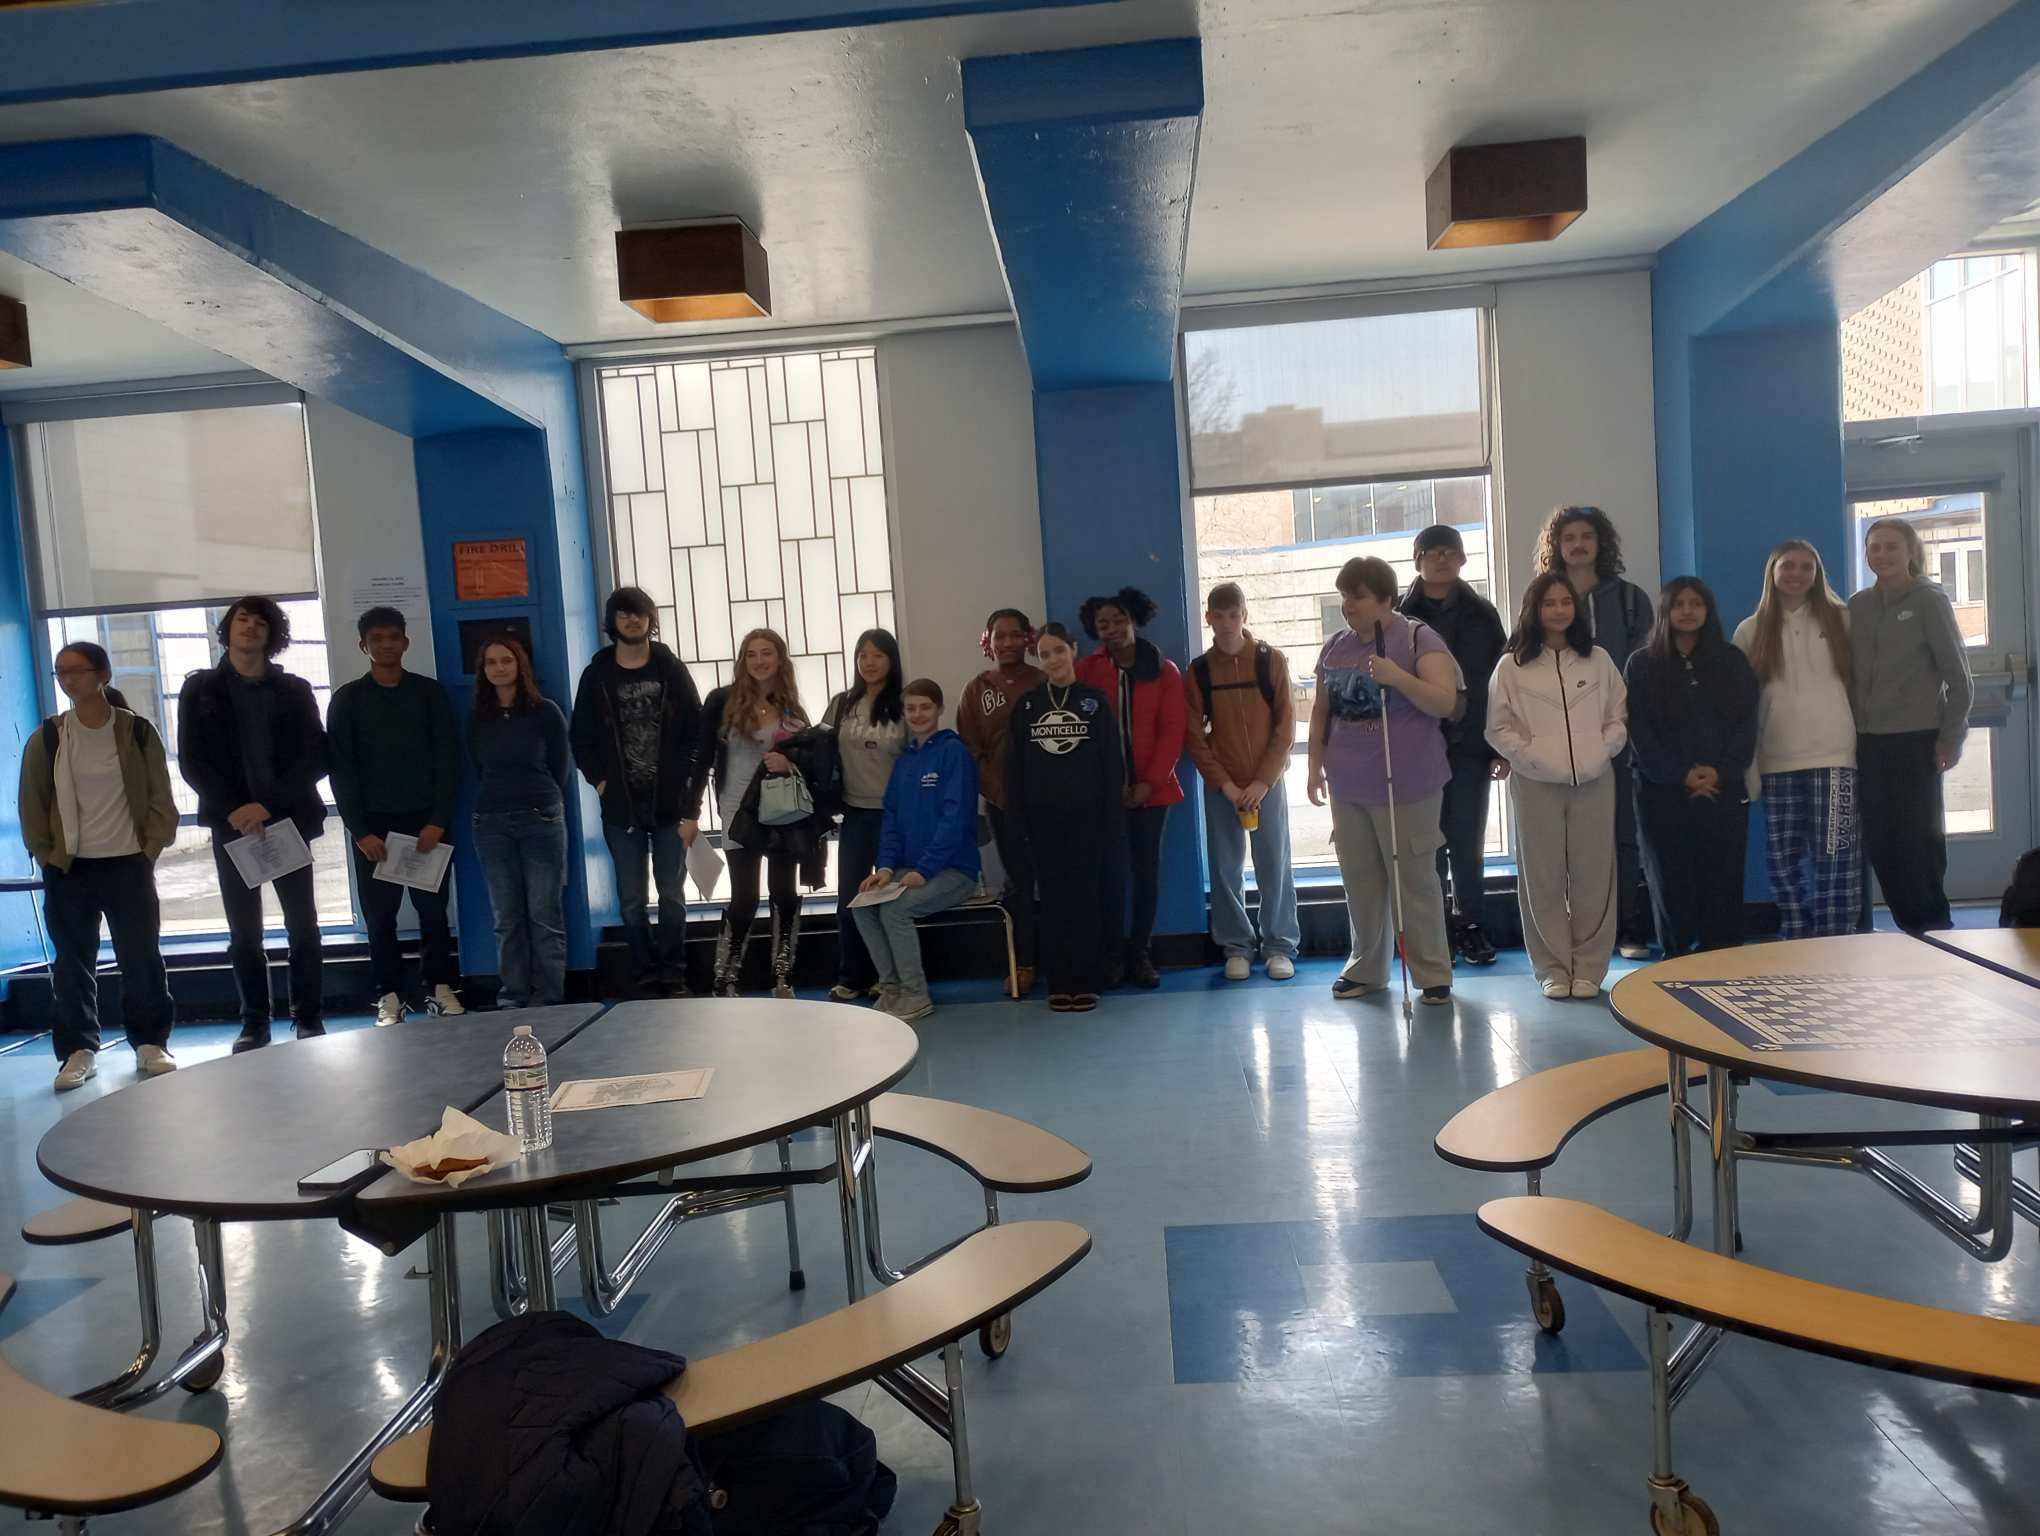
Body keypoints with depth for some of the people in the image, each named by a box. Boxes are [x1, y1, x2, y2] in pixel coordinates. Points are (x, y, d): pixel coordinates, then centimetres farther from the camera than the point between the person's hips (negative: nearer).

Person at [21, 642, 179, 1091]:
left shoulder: (138, 732, -1)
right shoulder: (47, 738, 1)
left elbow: (160, 797, 2)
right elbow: (32, 804, 6)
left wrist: (150, 849, -4)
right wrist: (46, 856, 0)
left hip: (129, 865, -1)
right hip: (68, 869, 1)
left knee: (142, 958, 2)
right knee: (73, 964, 5)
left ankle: (151, 1043, 14)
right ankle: (79, 1050, 13)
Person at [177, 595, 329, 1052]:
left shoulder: (294, 690, 6)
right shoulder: (200, 688, 8)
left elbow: (315, 758, -2)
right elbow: (192, 762, 1)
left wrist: (268, 805, -13)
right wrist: (233, 810, -12)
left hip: (287, 821, 0)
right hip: (231, 824, 0)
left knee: (302, 924, 1)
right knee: (244, 932, 4)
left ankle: (309, 1019, 10)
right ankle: (254, 1024, 11)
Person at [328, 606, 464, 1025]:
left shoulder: (429, 692, 6)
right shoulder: (347, 699, 5)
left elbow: (448, 759, 1)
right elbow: (341, 770, 1)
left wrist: (439, 820, -9)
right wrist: (359, 830, -9)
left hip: (425, 821, 0)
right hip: (373, 824, 0)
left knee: (433, 909, 4)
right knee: (379, 916, 3)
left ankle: (440, 988, 13)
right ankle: (389, 996, 9)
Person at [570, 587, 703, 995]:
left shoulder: (672, 669, 4)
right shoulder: (597, 675, 5)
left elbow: (698, 731, 3)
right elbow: (581, 737, 9)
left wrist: (685, 779, -5)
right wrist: (600, 781, -1)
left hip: (670, 802, -1)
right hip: (621, 806, 1)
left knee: (672, 895, 3)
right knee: (632, 900, 4)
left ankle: (673, 975, 12)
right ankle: (646, 976, 12)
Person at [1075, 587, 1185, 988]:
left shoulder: (1164, 671, 2)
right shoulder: (1087, 671, 3)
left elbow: (1172, 732, -2)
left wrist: (1150, 783, -9)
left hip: (1151, 789, 1)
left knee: (1147, 870, 5)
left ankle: (1140, 952, 15)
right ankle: (1114, 953, 9)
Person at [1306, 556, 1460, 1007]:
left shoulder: (1419, 638, -8)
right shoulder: (1334, 647, 9)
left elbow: (1446, 702, -16)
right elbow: (1321, 710, 17)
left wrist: (1398, 677, -28)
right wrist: (1316, 765, 12)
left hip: (1406, 785, -5)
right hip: (1348, 787, 5)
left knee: (1413, 880, 0)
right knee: (1359, 880, 12)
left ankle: (1433, 973, 12)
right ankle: (1366, 968, 25)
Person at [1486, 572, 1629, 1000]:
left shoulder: (1598, 660, 10)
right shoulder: (1511, 666, 2)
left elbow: (1619, 717, 12)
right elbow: (1498, 728, 1)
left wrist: (1603, 752, -4)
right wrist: (1531, 755, -11)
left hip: (1594, 781, 2)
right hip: (1537, 784, -2)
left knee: (1593, 876, 3)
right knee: (1543, 877, 1)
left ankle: (1589, 967, 13)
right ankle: (1553, 968, 11)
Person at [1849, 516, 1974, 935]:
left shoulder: (1929, 601, -2)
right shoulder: (1857, 606, 9)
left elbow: (1957, 674, -4)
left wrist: (1952, 737, -7)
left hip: (1917, 740, -4)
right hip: (1869, 743, 4)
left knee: (1920, 837, 0)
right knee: (1879, 839, 4)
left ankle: (1934, 927, 11)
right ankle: (1909, 926, 14)